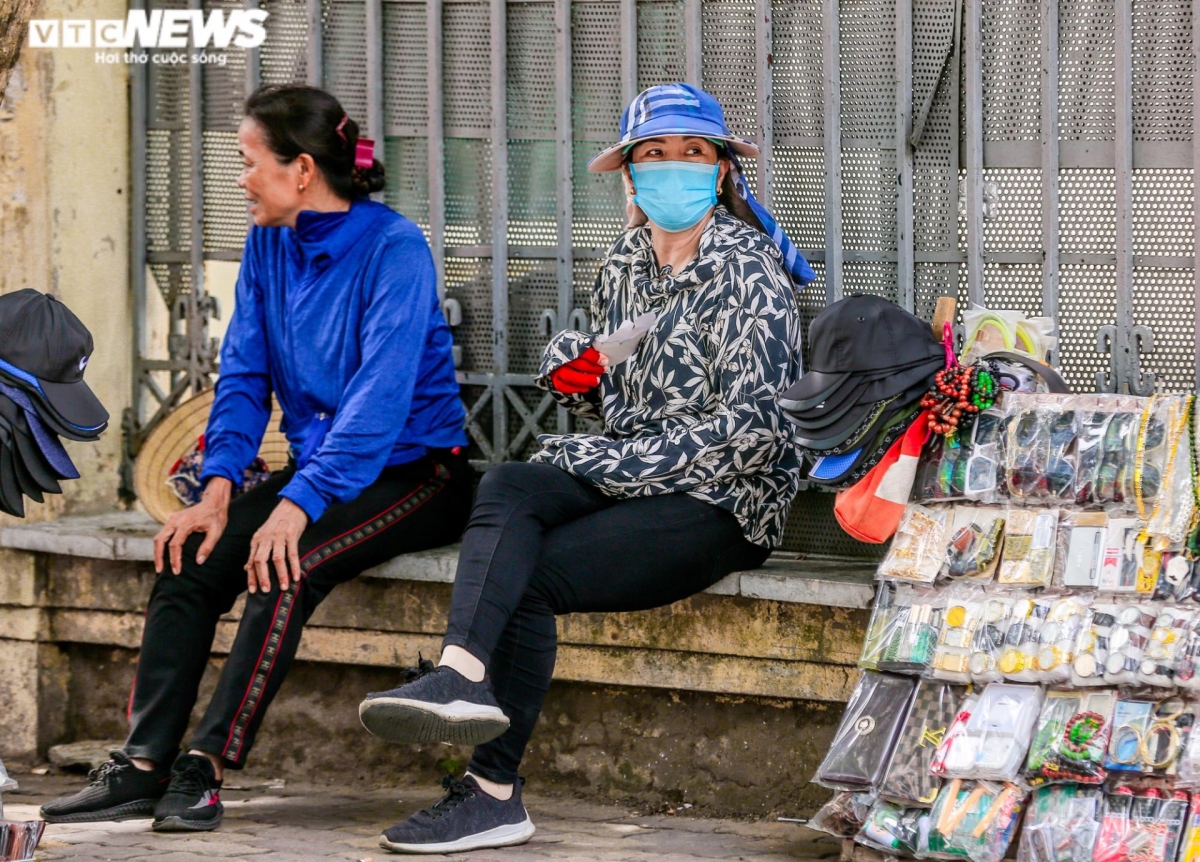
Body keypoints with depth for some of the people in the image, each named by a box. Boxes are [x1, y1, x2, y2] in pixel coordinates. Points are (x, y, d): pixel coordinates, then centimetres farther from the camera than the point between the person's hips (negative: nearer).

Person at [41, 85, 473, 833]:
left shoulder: (394, 249, -17)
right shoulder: (269, 244, 6)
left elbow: (381, 394, -24)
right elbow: (245, 374, 5)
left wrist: (299, 505, -32)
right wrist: (219, 489, -11)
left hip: (413, 471, -7)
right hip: (317, 467, 7)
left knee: (286, 568, -31)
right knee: (191, 561, -16)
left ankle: (206, 769, -29)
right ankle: (143, 767, -20)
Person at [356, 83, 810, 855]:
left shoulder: (748, 271, -8)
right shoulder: (626, 266, 14)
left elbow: (750, 430, -16)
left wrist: (606, 464, -16)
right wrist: (575, 372, 1)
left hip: (722, 503, -6)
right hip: (634, 478, 6)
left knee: (526, 575, -23)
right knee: (507, 488, -26)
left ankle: (494, 791, -21)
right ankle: (464, 678, -44)